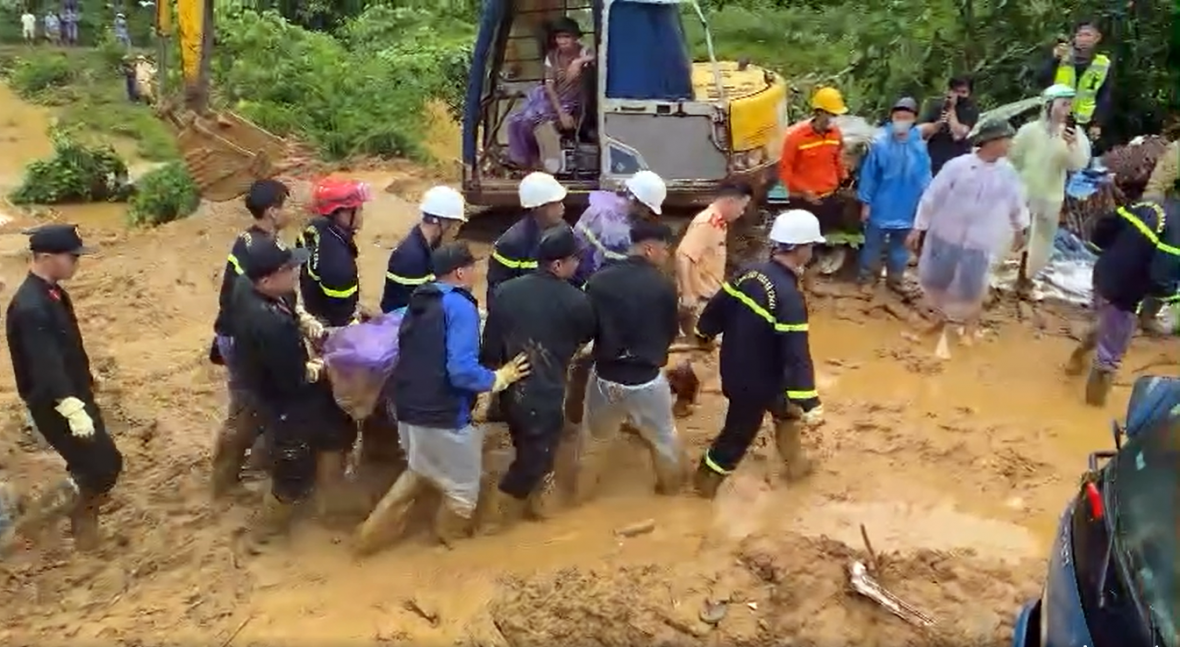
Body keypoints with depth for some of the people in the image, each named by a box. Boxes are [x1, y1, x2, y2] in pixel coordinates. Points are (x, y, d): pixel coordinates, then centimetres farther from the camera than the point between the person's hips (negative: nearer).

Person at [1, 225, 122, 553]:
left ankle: (85, 535, 32)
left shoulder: (52, 293, 5)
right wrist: (72, 409, -41)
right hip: (55, 405, -10)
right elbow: (46, 365, -34)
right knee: (104, 468, -7)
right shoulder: (30, 308, -26)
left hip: (75, 396, 10)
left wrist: (85, 385, 29)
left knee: (89, 467, 17)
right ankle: (28, 519, 6)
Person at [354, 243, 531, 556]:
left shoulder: (418, 303, 10)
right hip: (444, 417, -8)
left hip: (409, 410, 8)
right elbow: (462, 372, -25)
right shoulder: (460, 306, -17)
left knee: (420, 471, 31)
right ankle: (451, 538, 38)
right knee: (463, 488, 17)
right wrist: (500, 377, -11)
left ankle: (373, 532, 30)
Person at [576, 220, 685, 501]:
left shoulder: (599, 280, -13)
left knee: (594, 439, 25)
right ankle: (671, 484, 47)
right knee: (664, 438, 26)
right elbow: (671, 333, -1)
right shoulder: (664, 286, -16)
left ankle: (581, 490, 42)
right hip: (647, 380, -1)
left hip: (605, 376, 2)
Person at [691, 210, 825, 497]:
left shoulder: (751, 273, -4)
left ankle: (794, 461, 48)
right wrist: (810, 404, -29)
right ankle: (706, 478, 34)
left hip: (733, 368, 8)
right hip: (755, 381, -8)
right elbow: (796, 355, -32)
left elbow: (719, 304, 9)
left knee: (785, 408, 29)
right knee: (740, 431, 15)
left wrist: (704, 334, 28)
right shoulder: (790, 296, -29)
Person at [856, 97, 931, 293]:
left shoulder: (919, 146, -11)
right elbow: (868, 175, -9)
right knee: (873, 244, 14)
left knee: (900, 246, 19)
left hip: (906, 209, 2)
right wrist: (865, 203, -6)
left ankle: (895, 279, 37)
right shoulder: (879, 143, -16)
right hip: (880, 206, -2)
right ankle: (868, 277, 32)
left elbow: (924, 178, -2)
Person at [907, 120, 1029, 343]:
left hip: (980, 243, 1)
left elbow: (1017, 204, 13)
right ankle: (943, 316, 38)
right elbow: (932, 196, -7)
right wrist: (918, 228, -6)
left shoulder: (1008, 173, -3)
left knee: (972, 289, 2)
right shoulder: (957, 165, -12)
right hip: (946, 236, -1)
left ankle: (970, 327, 29)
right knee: (936, 281, 10)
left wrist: (1019, 231, 24)